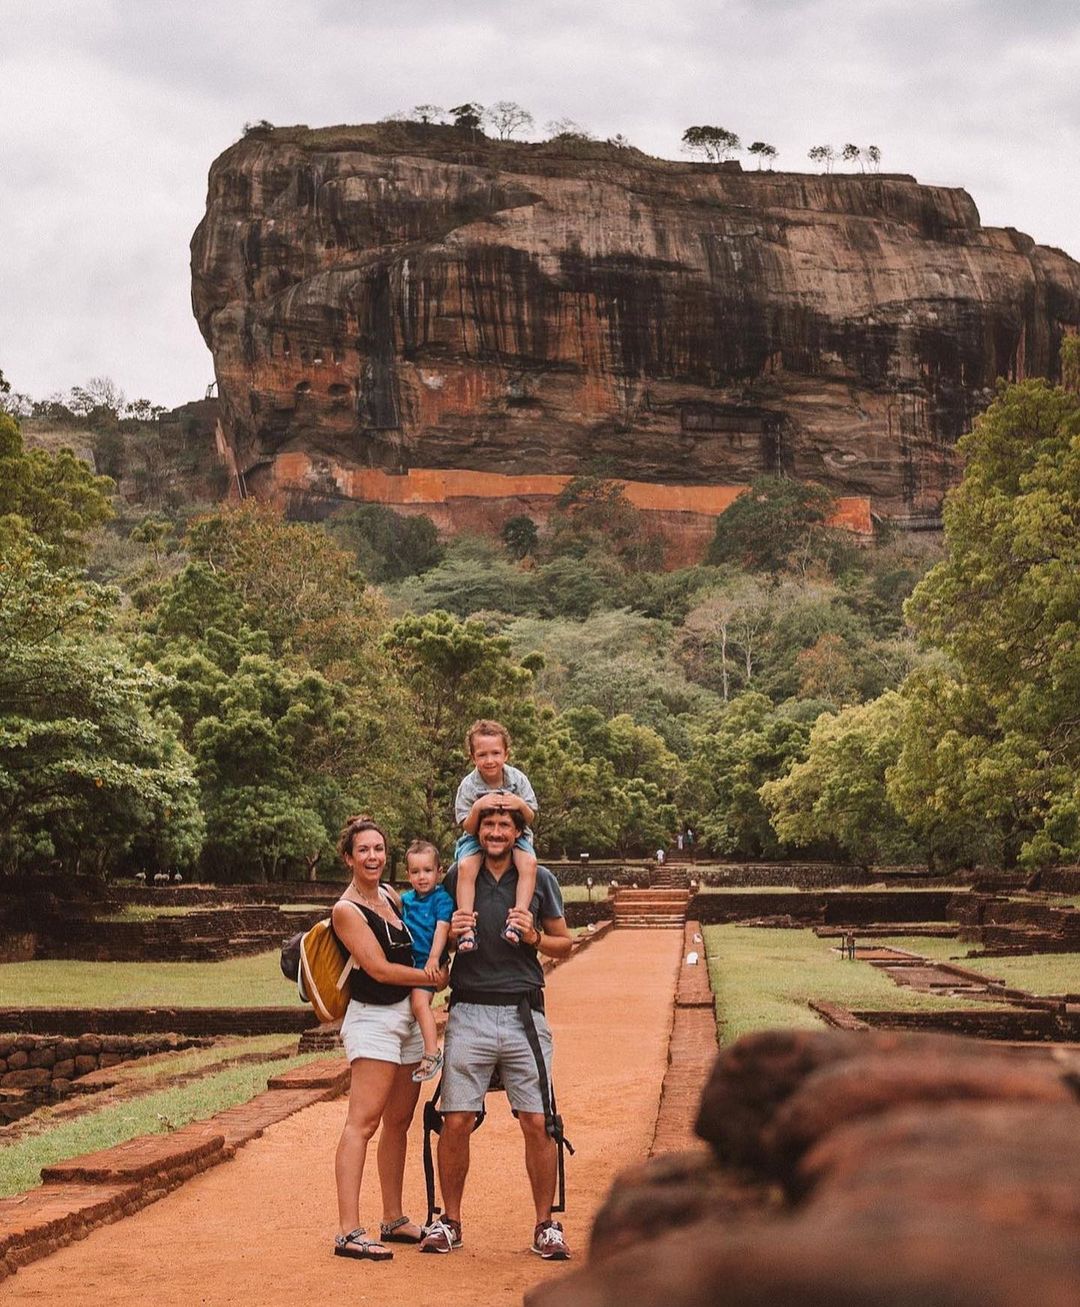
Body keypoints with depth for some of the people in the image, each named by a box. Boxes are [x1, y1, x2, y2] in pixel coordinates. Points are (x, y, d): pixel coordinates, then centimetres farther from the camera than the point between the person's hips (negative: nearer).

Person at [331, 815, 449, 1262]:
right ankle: (348, 1232, -16)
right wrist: (439, 977, -8)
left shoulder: (392, 896, 12)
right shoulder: (346, 910, -10)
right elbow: (380, 969, -15)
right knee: (363, 1122, -13)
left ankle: (393, 1220, 20)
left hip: (407, 1017, 8)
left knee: (398, 1122, 12)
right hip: (373, 1020, -8)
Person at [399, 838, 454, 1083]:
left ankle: (432, 1053, -19)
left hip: (427, 963, -7)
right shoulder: (405, 899, 11)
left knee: (420, 1002, -20)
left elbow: (442, 928, -14)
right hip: (406, 962, 7)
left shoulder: (442, 899, -6)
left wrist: (434, 958, -22)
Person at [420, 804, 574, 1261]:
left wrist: (534, 937, -8)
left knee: (538, 1124, -2)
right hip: (468, 1013, 0)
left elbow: (564, 943, 12)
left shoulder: (539, 879, 6)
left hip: (524, 1013, 0)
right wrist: (450, 933, -6)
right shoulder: (457, 877, 7)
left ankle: (545, 1224, 11)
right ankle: (450, 1221, 14)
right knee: (455, 1122, -2)